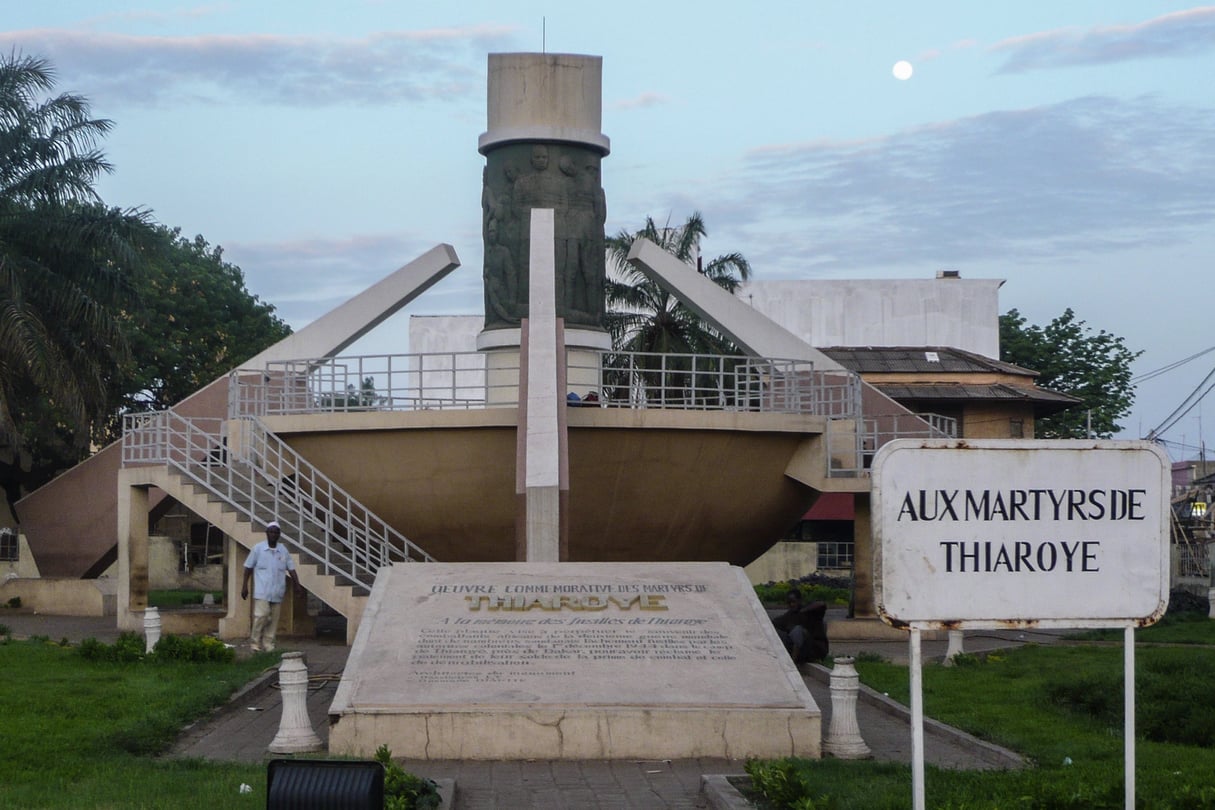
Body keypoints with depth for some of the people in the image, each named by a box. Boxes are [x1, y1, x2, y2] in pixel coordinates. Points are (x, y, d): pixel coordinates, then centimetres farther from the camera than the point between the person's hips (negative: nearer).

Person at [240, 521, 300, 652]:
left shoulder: (284, 551, 9)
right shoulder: (258, 549, 1)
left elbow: (291, 569, 11)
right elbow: (248, 568, 5)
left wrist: (298, 586, 1)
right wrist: (244, 586, 1)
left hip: (277, 592, 4)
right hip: (262, 591, -4)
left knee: (273, 619, 4)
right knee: (261, 616, -14)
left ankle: (268, 644, 10)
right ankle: (255, 642, 0)